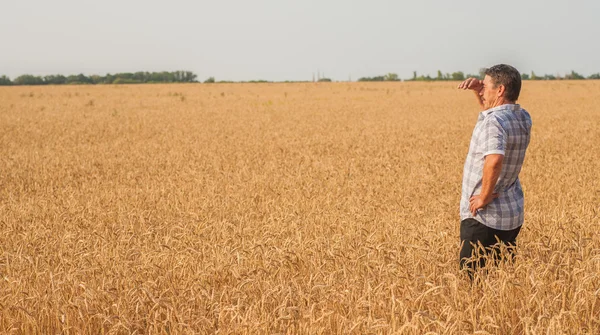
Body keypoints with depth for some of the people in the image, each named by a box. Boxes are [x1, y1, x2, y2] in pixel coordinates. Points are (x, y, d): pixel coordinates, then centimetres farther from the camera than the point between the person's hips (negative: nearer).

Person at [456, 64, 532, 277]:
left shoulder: (494, 122, -21)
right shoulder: (523, 119, 6)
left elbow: (494, 160, -40)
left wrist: (485, 196, -26)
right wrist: (478, 90, 10)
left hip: (483, 217, -9)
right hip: (513, 215, 9)